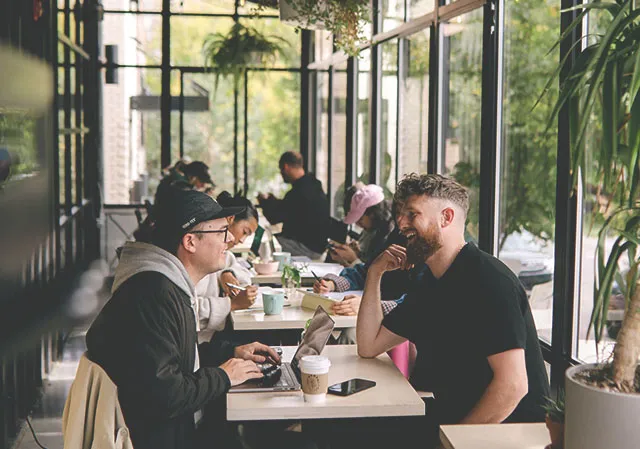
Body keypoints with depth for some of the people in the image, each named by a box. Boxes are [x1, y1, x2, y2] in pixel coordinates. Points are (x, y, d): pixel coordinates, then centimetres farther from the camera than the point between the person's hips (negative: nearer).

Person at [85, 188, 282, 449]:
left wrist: (231, 352, 12)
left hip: (179, 425, 10)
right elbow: (163, 395, -29)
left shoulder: (171, 285, 9)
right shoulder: (155, 294, -24)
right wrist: (222, 377, -15)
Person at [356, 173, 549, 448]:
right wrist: (375, 273, 6)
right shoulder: (430, 286, 11)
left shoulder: (490, 281, -18)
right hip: (453, 419, 8)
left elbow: (512, 385, -24)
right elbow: (368, 346, 14)